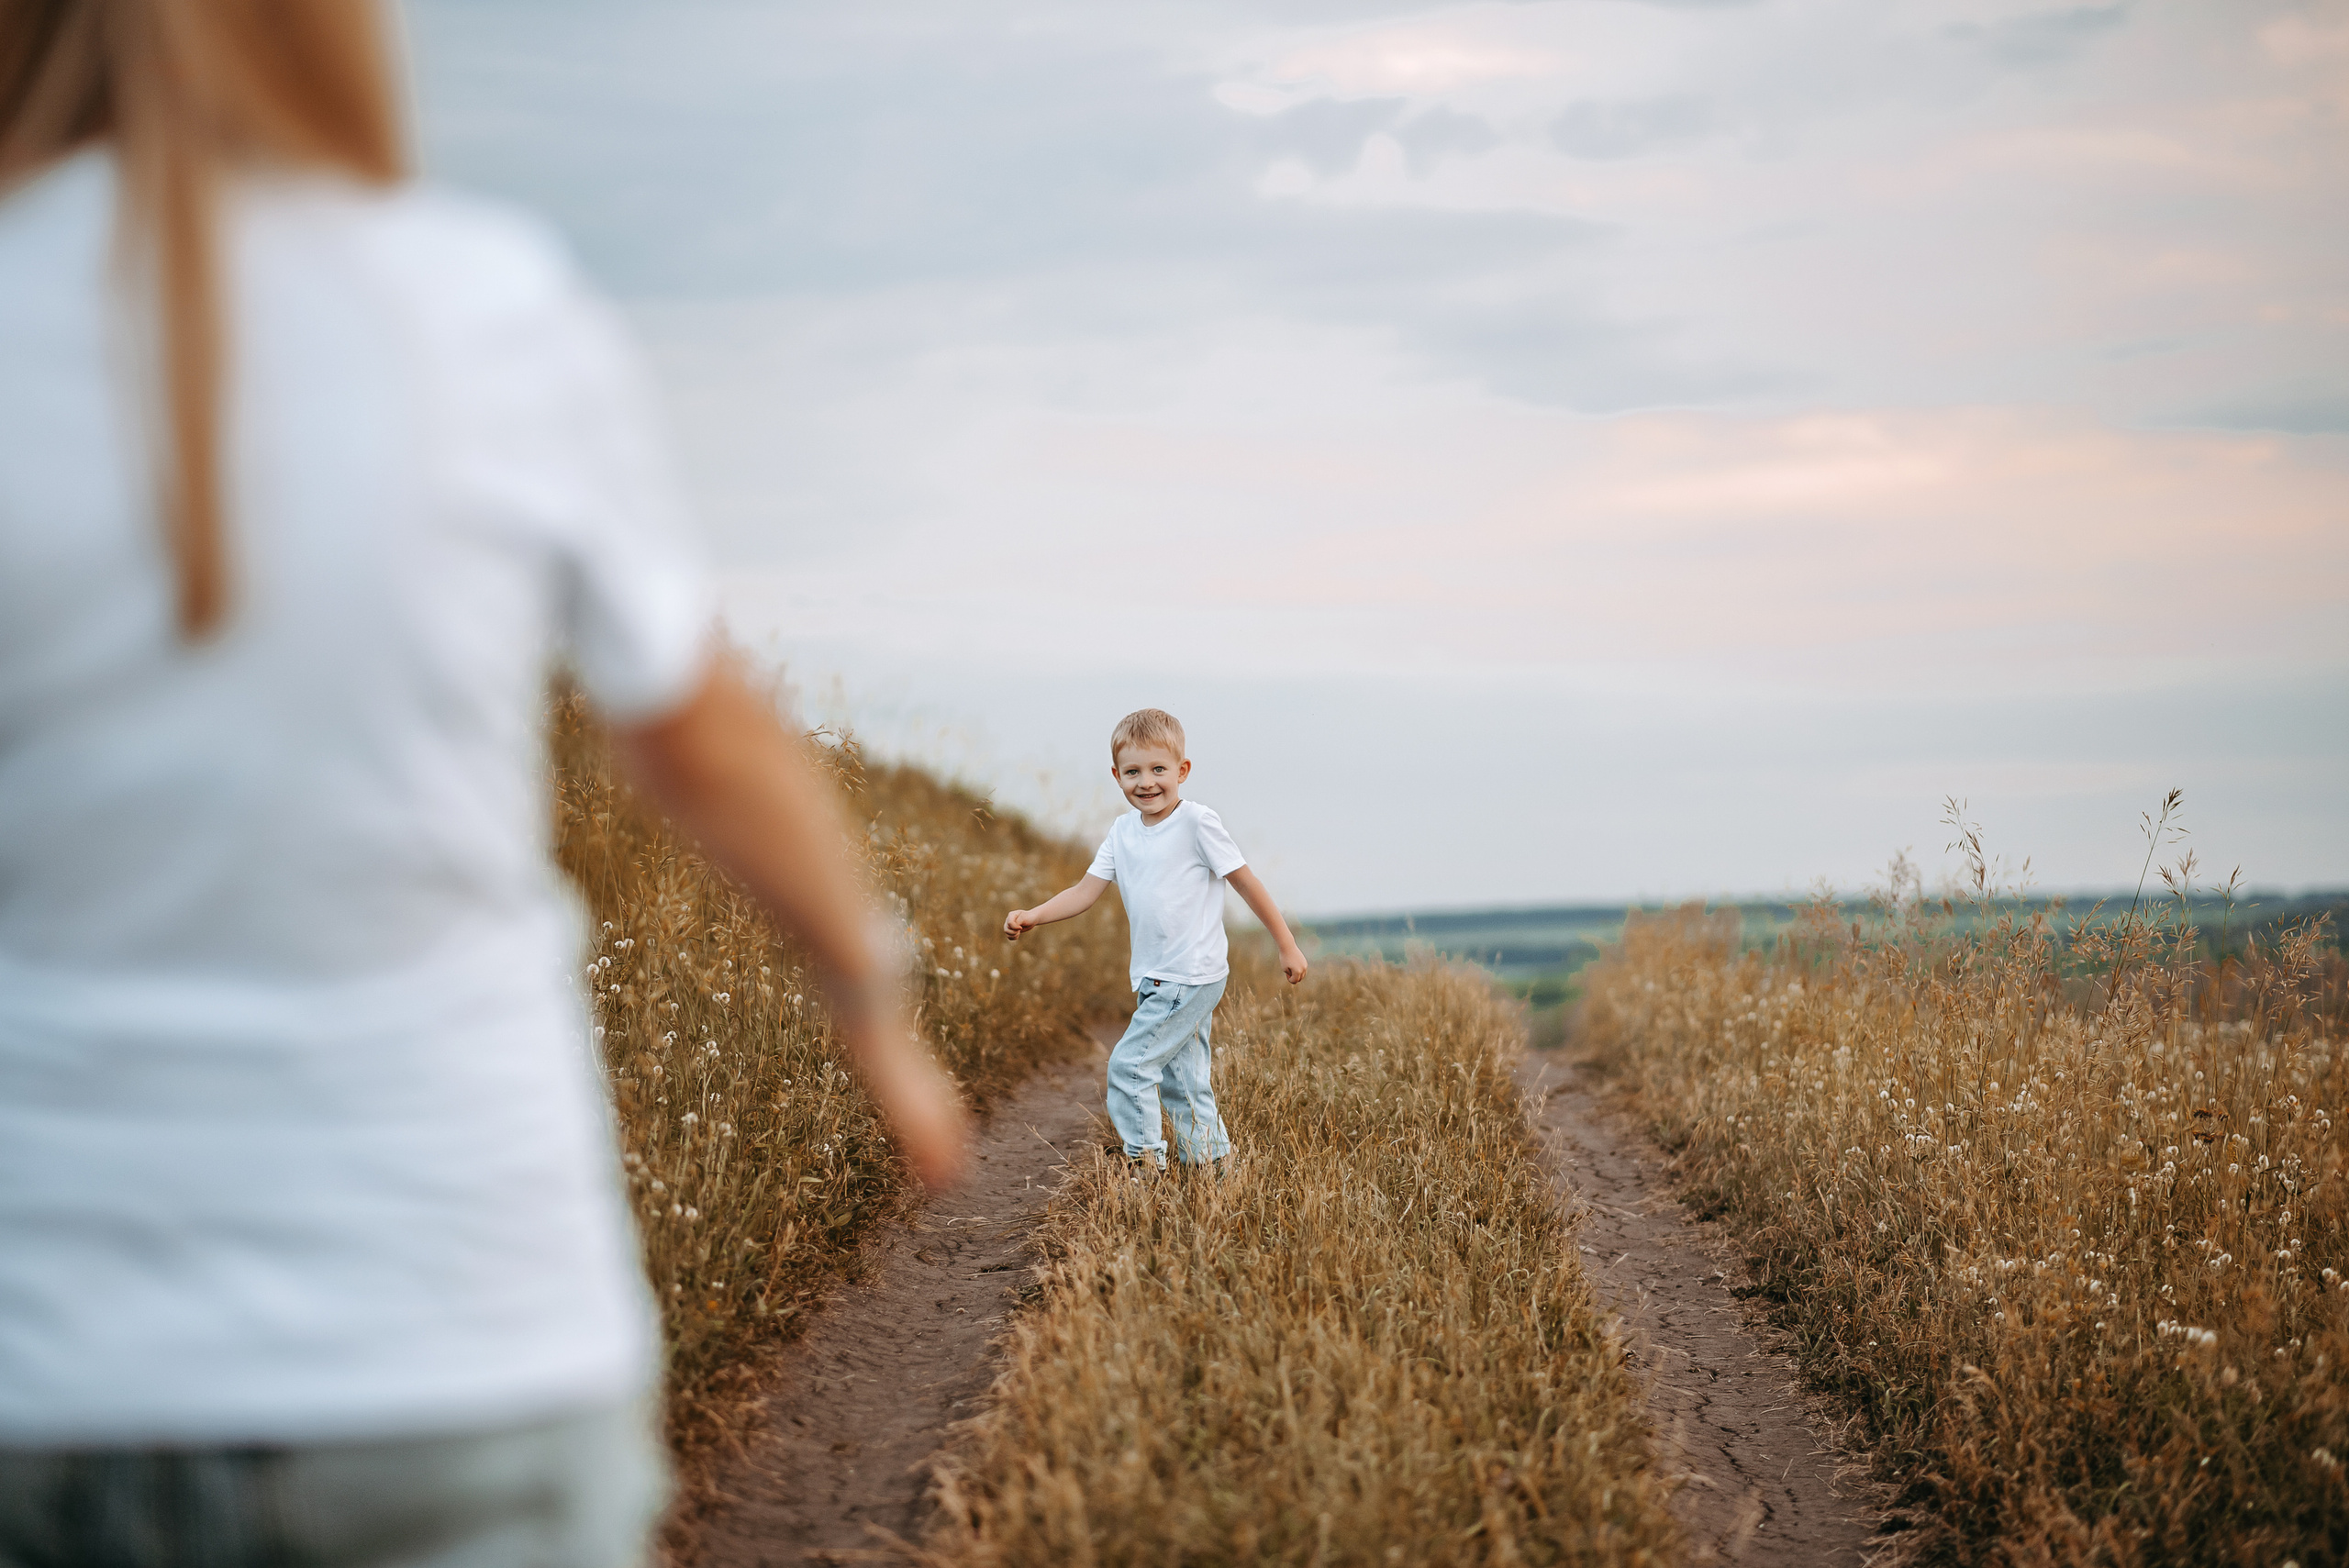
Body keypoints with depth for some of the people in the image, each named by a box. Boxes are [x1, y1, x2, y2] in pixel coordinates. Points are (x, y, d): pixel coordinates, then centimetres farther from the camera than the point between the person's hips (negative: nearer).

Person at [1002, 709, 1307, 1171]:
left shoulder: (1197, 822, -12)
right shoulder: (1123, 831, 7)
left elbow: (1247, 884, -8)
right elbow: (1086, 891, 5)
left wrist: (1287, 946, -4)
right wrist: (1031, 917, -11)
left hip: (1192, 976, -7)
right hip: (1157, 977, 7)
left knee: (1130, 1065, -12)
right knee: (1182, 1080, 13)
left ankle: (1145, 1163, -5)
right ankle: (1213, 1164, 21)